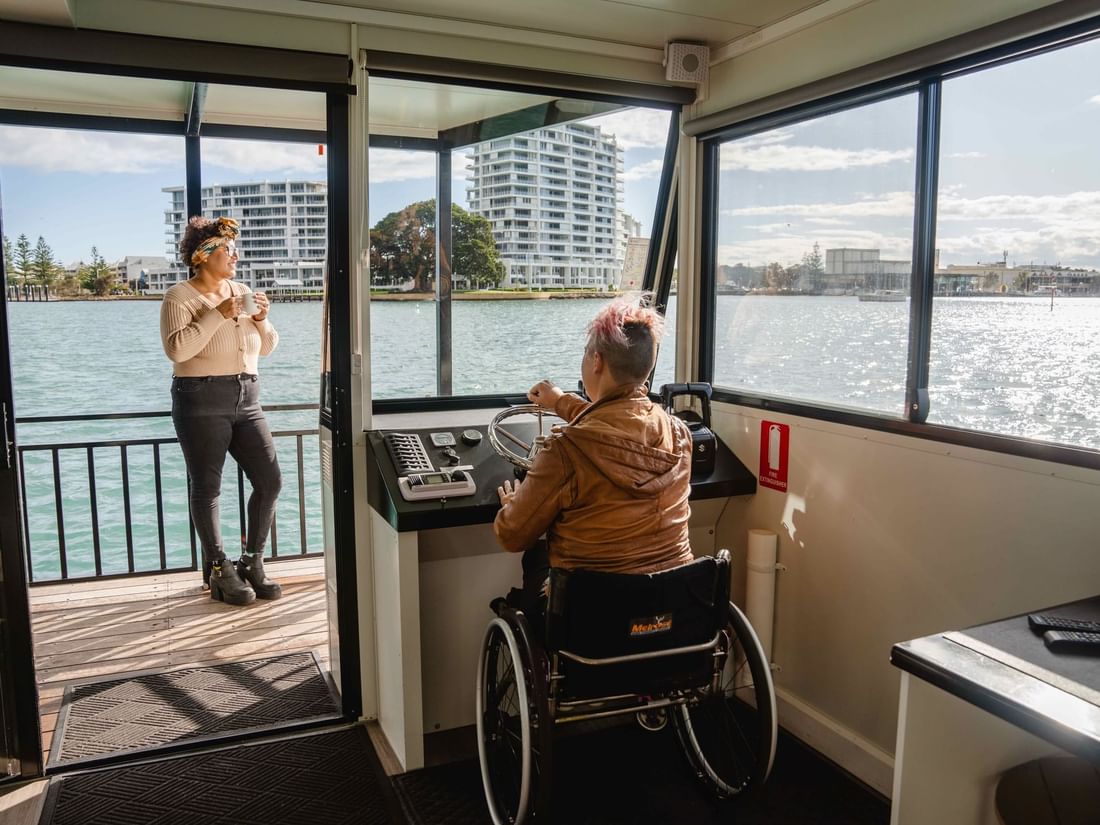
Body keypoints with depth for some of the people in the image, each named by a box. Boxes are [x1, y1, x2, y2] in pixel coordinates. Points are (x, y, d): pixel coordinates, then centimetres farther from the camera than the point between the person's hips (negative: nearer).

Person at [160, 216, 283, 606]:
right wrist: (218, 315, -19)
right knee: (206, 488, 2)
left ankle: (252, 562, 16)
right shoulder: (180, 297, -4)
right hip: (202, 401, -6)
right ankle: (219, 570, 14)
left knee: (270, 480, 1)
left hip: (246, 399, 6)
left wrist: (261, 320, -2)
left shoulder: (241, 292, 14)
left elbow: (267, 347, 17)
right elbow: (177, 348, -20)